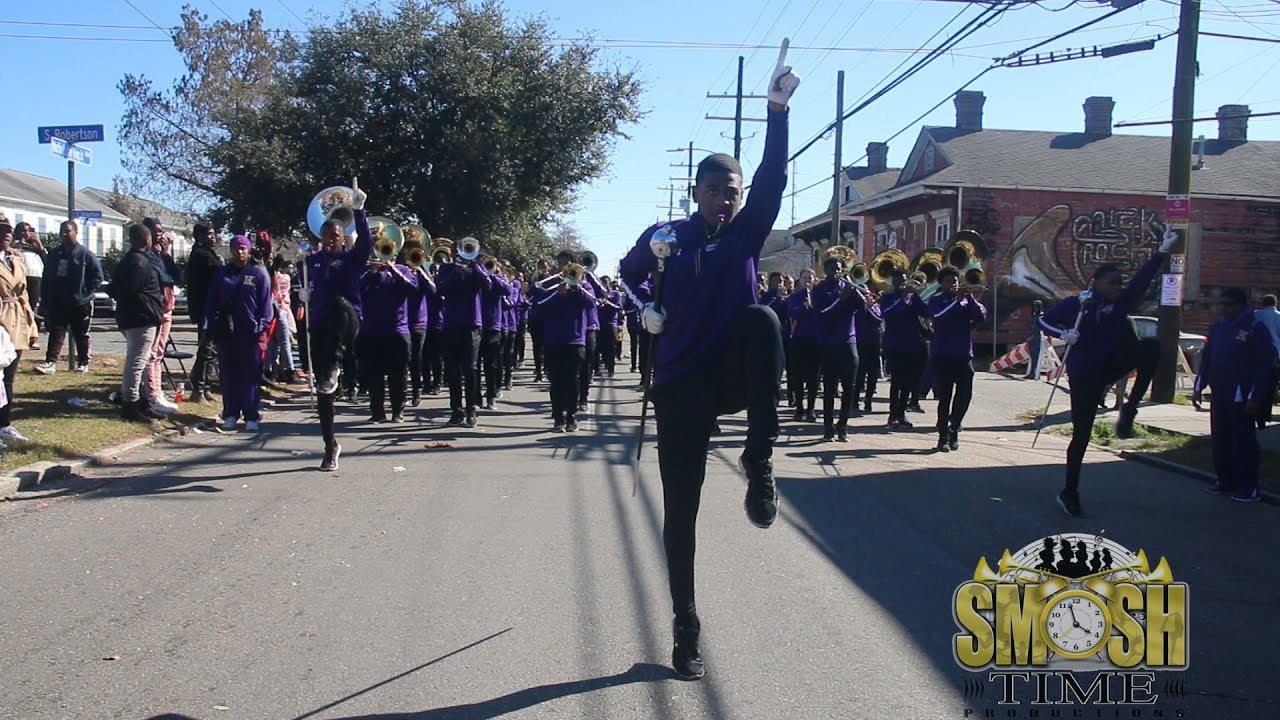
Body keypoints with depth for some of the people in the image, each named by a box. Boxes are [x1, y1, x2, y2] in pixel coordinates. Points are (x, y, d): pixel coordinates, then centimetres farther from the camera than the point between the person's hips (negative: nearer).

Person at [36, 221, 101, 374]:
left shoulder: (86, 255, -5)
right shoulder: (54, 255, 8)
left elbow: (98, 276, -4)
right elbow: (46, 279, 11)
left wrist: (87, 292, -11)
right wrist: (45, 302, 5)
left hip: (81, 304, -3)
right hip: (58, 304, 3)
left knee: (81, 335, 7)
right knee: (56, 333, -3)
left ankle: (83, 363, 17)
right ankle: (50, 362, -9)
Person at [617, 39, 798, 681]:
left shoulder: (747, 232, 1)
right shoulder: (666, 236, 2)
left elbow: (773, 180, -13)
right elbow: (629, 274, 18)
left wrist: (777, 111, -25)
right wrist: (647, 309, -3)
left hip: (734, 375, 0)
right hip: (681, 385, 0)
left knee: (762, 318, -33)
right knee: (680, 511, 1)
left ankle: (759, 463, -29)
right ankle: (687, 632, 16)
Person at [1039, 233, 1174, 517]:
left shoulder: (1122, 301, -2)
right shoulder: (1074, 304, -8)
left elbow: (1143, 278, -13)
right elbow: (1044, 320, 1)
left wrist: (1162, 251, -25)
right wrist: (1063, 333, -17)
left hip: (1113, 364, 4)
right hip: (1084, 375, -4)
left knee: (1151, 346, -22)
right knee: (1081, 434, 0)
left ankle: (1129, 411, -11)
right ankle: (1069, 493, 16)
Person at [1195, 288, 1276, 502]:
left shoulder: (1256, 329, -8)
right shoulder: (1217, 328, 12)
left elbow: (1265, 366, -11)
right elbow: (1206, 360, 16)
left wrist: (1255, 397, -15)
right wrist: (1199, 387, 11)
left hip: (1241, 398, -7)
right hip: (1219, 395, 7)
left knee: (1243, 441, -4)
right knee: (1220, 440, 11)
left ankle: (1248, 487, 2)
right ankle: (1225, 480, 21)